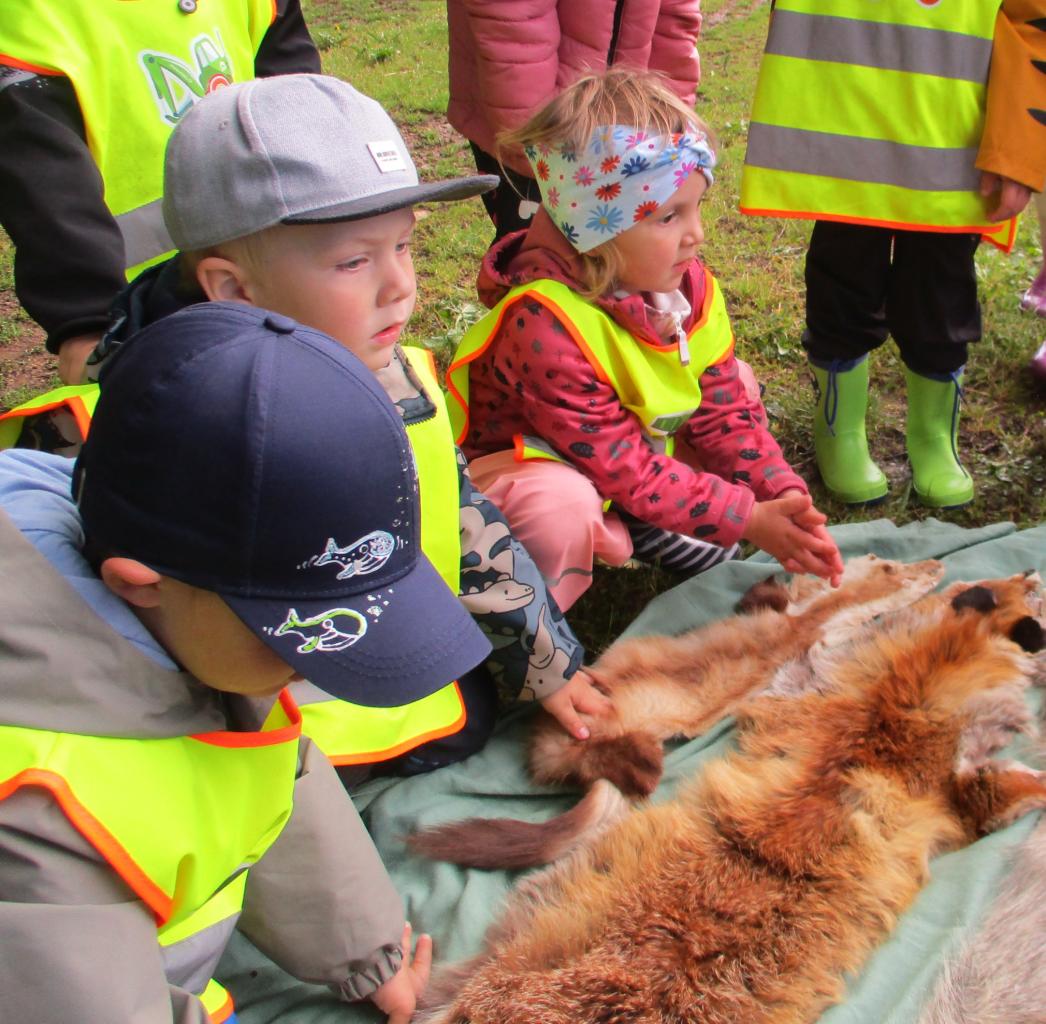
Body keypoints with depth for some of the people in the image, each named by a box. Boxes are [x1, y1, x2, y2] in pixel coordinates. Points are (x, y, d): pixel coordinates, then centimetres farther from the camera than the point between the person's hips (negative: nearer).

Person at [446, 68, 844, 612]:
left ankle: (644, 527, -2)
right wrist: (746, 518, -30)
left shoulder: (690, 287, -11)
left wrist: (785, 500, -20)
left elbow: (726, 414, -6)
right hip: (531, 464, -8)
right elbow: (622, 465, -31)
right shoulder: (545, 324, -35)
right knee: (562, 508, -41)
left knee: (736, 382, 2)